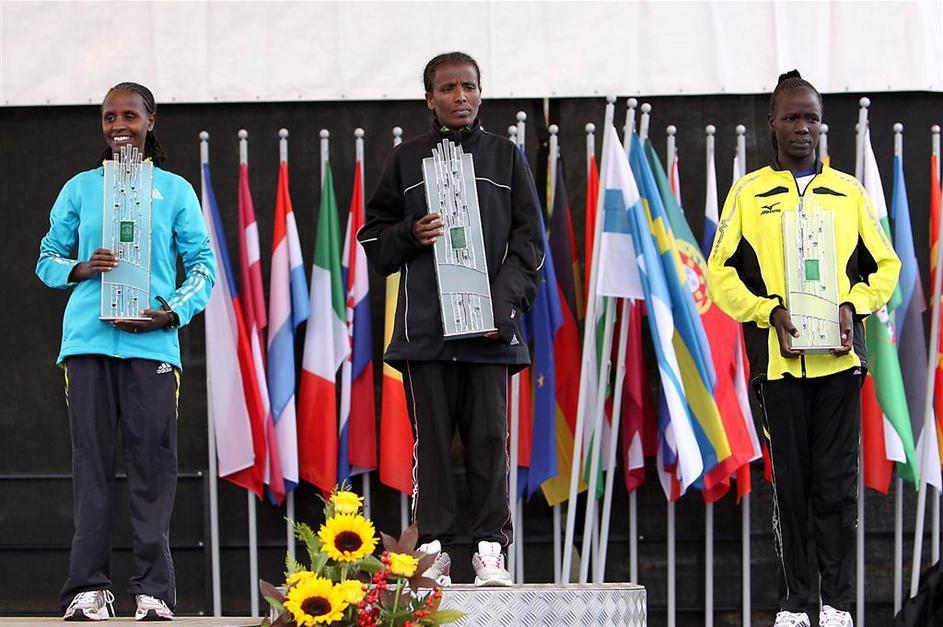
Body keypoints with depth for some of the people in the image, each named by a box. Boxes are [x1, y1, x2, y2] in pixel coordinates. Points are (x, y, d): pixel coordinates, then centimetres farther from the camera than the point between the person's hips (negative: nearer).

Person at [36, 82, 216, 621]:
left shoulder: (174, 190, 11)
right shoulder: (81, 188, 14)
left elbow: (203, 265, 9)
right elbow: (48, 258, 16)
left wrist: (172, 313, -8)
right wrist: (81, 269, -6)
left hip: (151, 343, -1)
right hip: (88, 340, 1)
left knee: (152, 464, -4)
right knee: (92, 461, -1)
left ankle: (154, 590, -2)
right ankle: (89, 588, 0)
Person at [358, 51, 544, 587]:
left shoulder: (505, 157, 11)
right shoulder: (407, 160, 12)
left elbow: (528, 240, 7)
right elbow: (374, 236, 15)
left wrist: (505, 302, -6)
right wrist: (410, 236, -7)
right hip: (425, 324, 0)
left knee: (490, 437, -4)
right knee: (431, 438, -2)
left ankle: (491, 547, -1)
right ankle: (433, 546, 1)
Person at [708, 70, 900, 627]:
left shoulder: (848, 192, 12)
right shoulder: (748, 194, 9)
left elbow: (886, 266, 14)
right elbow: (721, 273, 7)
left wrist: (853, 306, -4)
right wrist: (769, 312, -8)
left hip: (839, 357, 0)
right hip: (778, 358, 0)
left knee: (837, 482, -3)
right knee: (790, 481, 1)